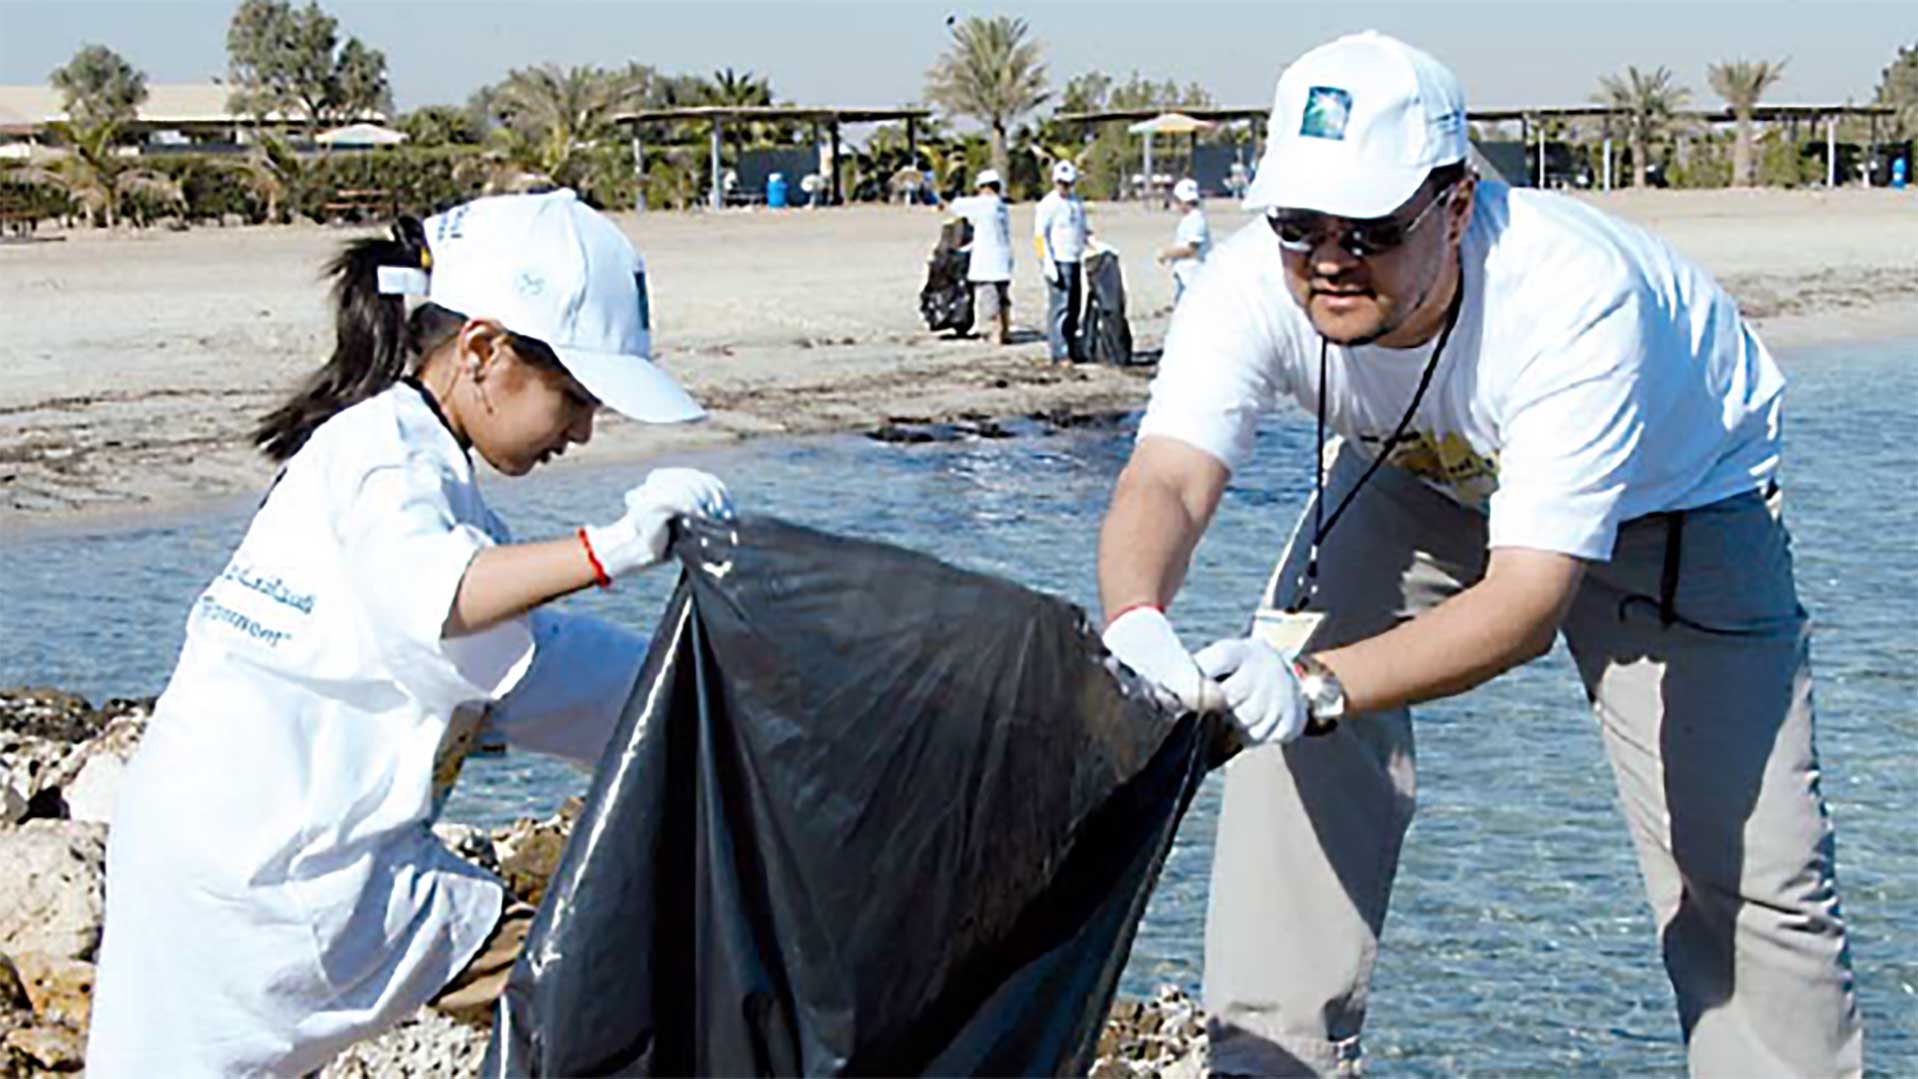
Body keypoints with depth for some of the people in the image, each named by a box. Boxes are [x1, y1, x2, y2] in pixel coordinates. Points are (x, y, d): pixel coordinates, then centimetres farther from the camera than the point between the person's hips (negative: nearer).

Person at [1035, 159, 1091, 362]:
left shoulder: (1077, 203, 17)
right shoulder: (1048, 204, -6)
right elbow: (1040, 236, -10)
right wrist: (1048, 263, -18)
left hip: (1074, 261, 8)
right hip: (1058, 261, -8)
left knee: (1074, 306, 9)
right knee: (1059, 306, -10)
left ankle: (1071, 348, 16)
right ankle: (1060, 353, -10)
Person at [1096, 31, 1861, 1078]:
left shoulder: (1577, 294, -42)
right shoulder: (1255, 282, -30)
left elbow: (1530, 596, -44)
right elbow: (1167, 478, -41)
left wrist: (1317, 684, -59)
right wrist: (1135, 622, -64)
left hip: (1678, 491, -3)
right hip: (1422, 476, 4)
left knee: (1743, 861, -10)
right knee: (1285, 722, -14)